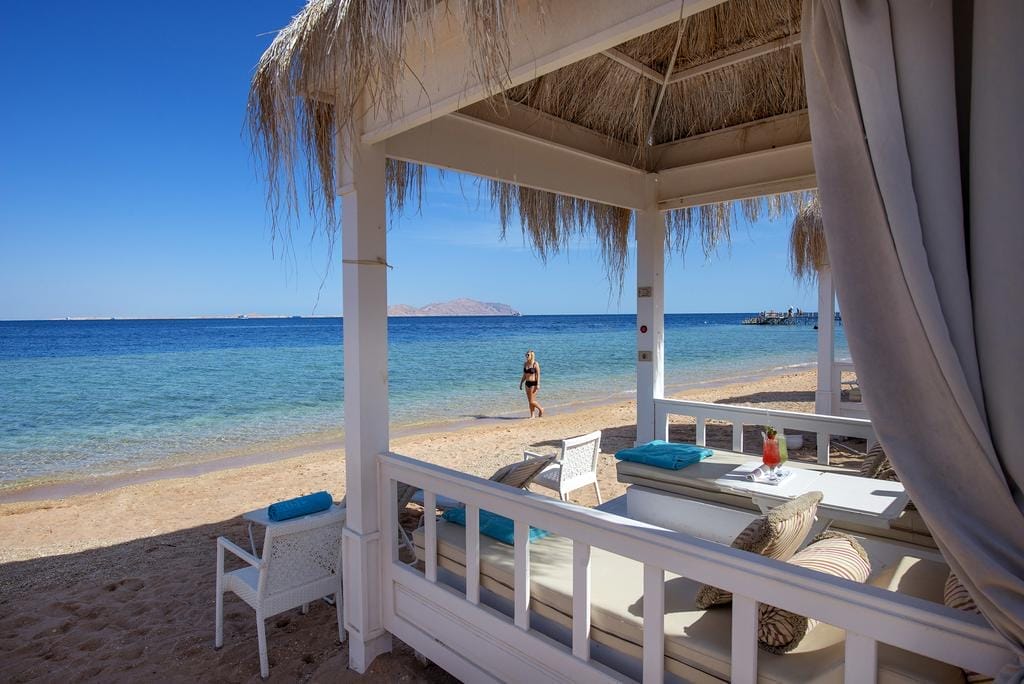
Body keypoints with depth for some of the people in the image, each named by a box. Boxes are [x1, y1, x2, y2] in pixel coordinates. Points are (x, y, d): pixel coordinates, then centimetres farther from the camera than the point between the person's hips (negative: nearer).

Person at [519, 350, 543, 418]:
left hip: (533, 383, -7)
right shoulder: (525, 364, 8)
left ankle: (541, 409, 16)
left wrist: (538, 384, -18)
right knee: (530, 401, 9)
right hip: (527, 383, 7)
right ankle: (532, 415, 16)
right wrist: (521, 383, 13)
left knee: (532, 401, -7)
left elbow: (538, 374, -12)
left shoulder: (535, 364, -10)